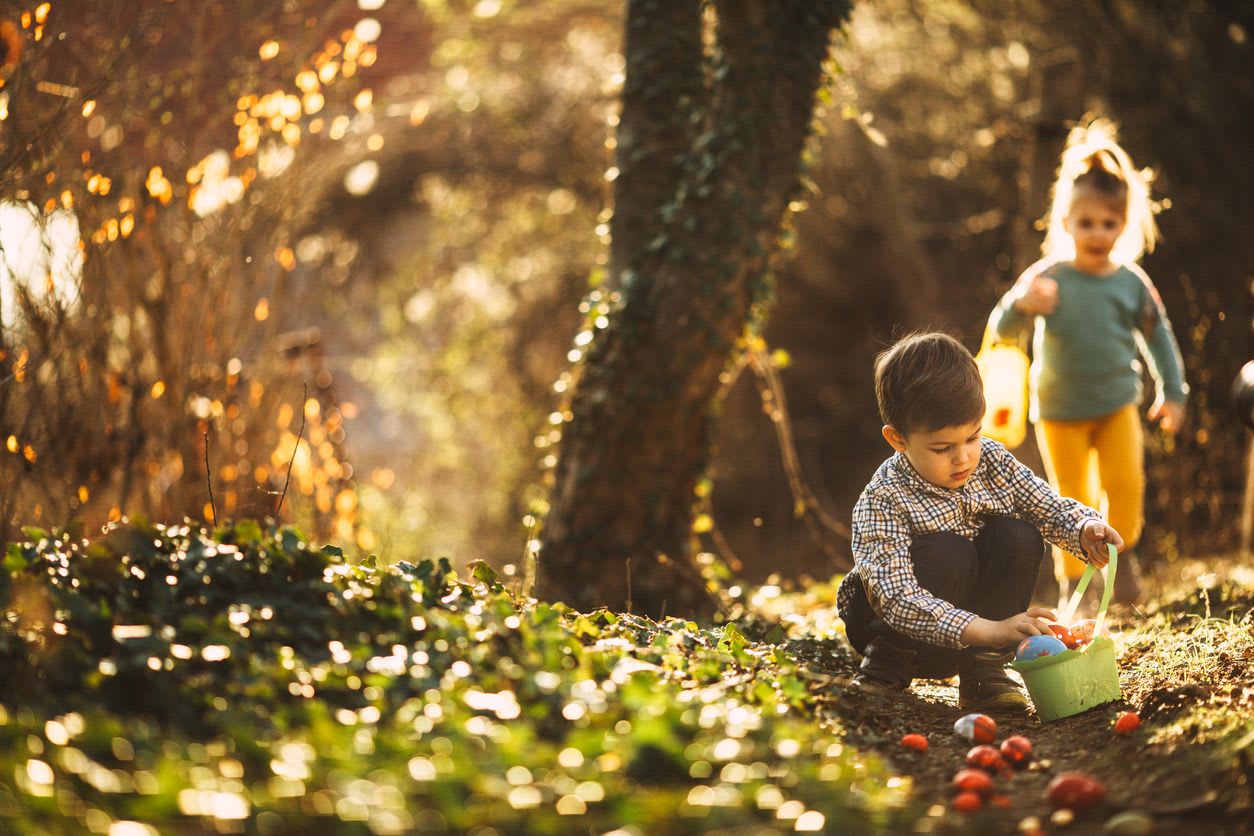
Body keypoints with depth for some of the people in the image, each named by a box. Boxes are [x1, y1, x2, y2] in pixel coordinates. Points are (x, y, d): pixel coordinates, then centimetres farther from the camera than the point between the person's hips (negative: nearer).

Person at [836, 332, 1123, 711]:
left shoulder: (992, 461, -8)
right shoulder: (882, 502, -26)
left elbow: (1052, 508, 1)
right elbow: (899, 600, -35)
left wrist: (1085, 528, -24)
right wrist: (990, 630, -43)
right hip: (911, 633, -5)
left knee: (1018, 536, -19)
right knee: (946, 553, -32)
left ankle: (984, 667, -10)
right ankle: (886, 664, -13)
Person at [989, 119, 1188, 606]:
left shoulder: (1132, 282, -5)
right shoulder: (1048, 278, -11)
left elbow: (1158, 336, 7)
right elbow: (1002, 329, -12)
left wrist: (1172, 392, 7)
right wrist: (1022, 305, -34)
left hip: (1117, 406, 1)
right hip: (1060, 411, -1)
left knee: (1125, 482, -16)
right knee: (1074, 502, 3)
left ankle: (1122, 555, 9)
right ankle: (1073, 583, 20)